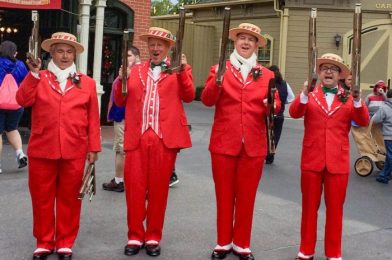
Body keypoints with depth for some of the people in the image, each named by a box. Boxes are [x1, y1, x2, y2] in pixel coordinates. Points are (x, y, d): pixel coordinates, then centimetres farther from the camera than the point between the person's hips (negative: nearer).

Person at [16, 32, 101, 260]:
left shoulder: (86, 83, 6)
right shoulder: (38, 79, 7)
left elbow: (93, 118, 5)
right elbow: (22, 100, -10)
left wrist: (94, 147, 2)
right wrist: (33, 74, -17)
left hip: (74, 152, 0)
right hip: (42, 150, 0)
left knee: (69, 198, 8)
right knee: (42, 198, 8)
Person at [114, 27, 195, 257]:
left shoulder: (179, 69, 11)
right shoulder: (136, 71, 18)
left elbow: (189, 96, -4)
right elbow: (120, 102, 13)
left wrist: (182, 71, -14)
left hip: (165, 137, -2)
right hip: (137, 137, 2)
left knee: (158, 188, 4)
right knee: (134, 186, 1)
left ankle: (153, 237, 16)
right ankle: (135, 236, 14)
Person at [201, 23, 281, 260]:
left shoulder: (266, 74, 9)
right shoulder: (220, 69, 4)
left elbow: (275, 105, 3)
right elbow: (207, 100, -9)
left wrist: (270, 105, -20)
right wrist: (217, 80, -27)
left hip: (254, 145, 1)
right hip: (224, 142, -1)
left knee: (247, 196, 8)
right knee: (224, 194, 8)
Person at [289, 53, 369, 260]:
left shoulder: (348, 97, 6)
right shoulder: (310, 94, 5)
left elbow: (363, 122, -7)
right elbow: (294, 113, -13)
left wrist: (357, 100, -23)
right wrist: (304, 93, -29)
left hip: (338, 162, 0)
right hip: (312, 159, 0)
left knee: (335, 208, 9)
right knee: (309, 206, 10)